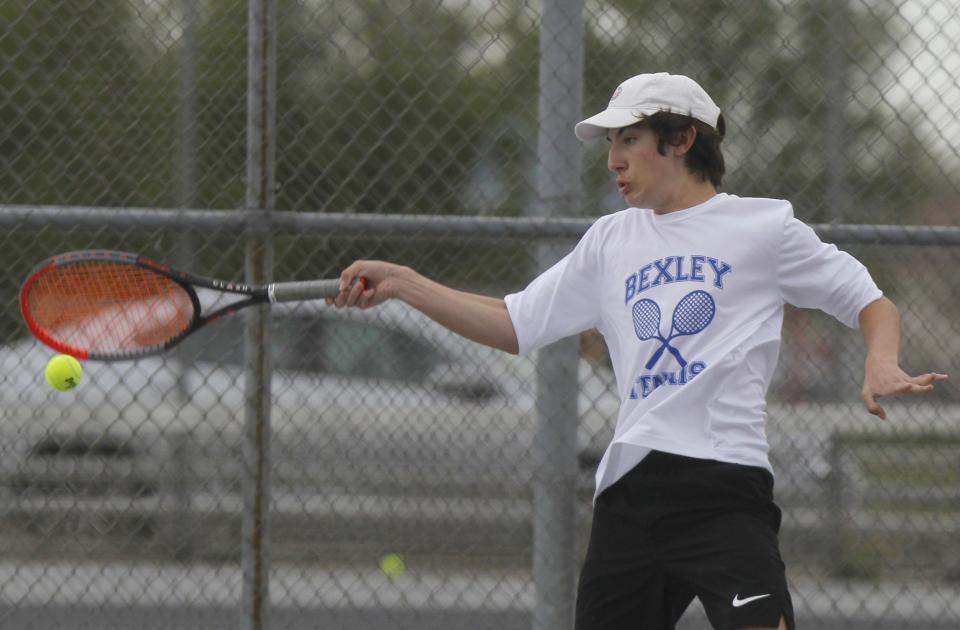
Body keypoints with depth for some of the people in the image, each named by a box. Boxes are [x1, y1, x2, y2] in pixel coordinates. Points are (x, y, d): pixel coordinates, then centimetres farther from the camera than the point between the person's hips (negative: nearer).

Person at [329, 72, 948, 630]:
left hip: (724, 488, -5)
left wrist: (882, 366, -13)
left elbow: (872, 303, 8)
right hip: (628, 491, 5)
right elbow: (514, 325, 21)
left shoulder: (759, 226, 5)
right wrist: (402, 283, 13)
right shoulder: (612, 242, 20)